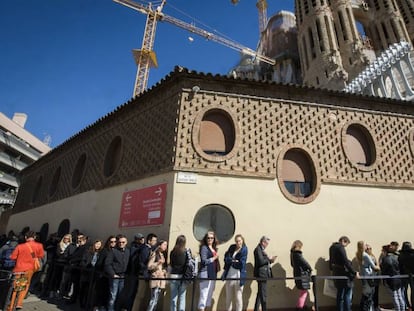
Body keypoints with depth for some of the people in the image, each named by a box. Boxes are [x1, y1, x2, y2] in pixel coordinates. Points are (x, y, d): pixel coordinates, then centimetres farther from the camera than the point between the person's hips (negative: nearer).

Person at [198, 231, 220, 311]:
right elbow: (204, 261, -14)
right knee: (204, 293, -4)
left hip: (213, 273, 8)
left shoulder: (214, 248, 13)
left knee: (210, 292, 14)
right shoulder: (204, 248, -8)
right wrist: (214, 258, -10)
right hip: (206, 273, -8)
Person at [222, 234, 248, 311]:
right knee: (228, 297, 14)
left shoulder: (244, 250, -5)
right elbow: (226, 258, 1)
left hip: (238, 276, -4)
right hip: (229, 275, 4)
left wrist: (231, 262, -4)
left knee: (238, 297, 2)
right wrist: (234, 261, -13)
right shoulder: (232, 247, 7)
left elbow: (241, 263, -13)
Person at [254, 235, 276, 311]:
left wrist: (270, 260, 2)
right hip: (261, 274, -10)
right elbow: (260, 261, -22)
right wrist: (269, 259, -11)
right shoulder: (258, 249, -15)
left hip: (263, 274, 10)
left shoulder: (262, 249, 15)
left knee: (260, 293, 17)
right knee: (263, 294, -3)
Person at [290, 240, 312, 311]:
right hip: (302, 275, -9)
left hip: (297, 274, 9)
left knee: (302, 291, 23)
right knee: (304, 292, 4)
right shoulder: (298, 254, -22)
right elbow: (304, 263, -18)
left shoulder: (292, 253, 4)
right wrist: (310, 269, 0)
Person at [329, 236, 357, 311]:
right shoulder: (340, 247, -17)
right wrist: (354, 272, -17)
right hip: (344, 273, -8)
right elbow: (345, 262, -22)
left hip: (336, 273, 9)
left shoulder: (332, 247, 11)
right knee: (347, 296, 2)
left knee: (340, 294, 16)